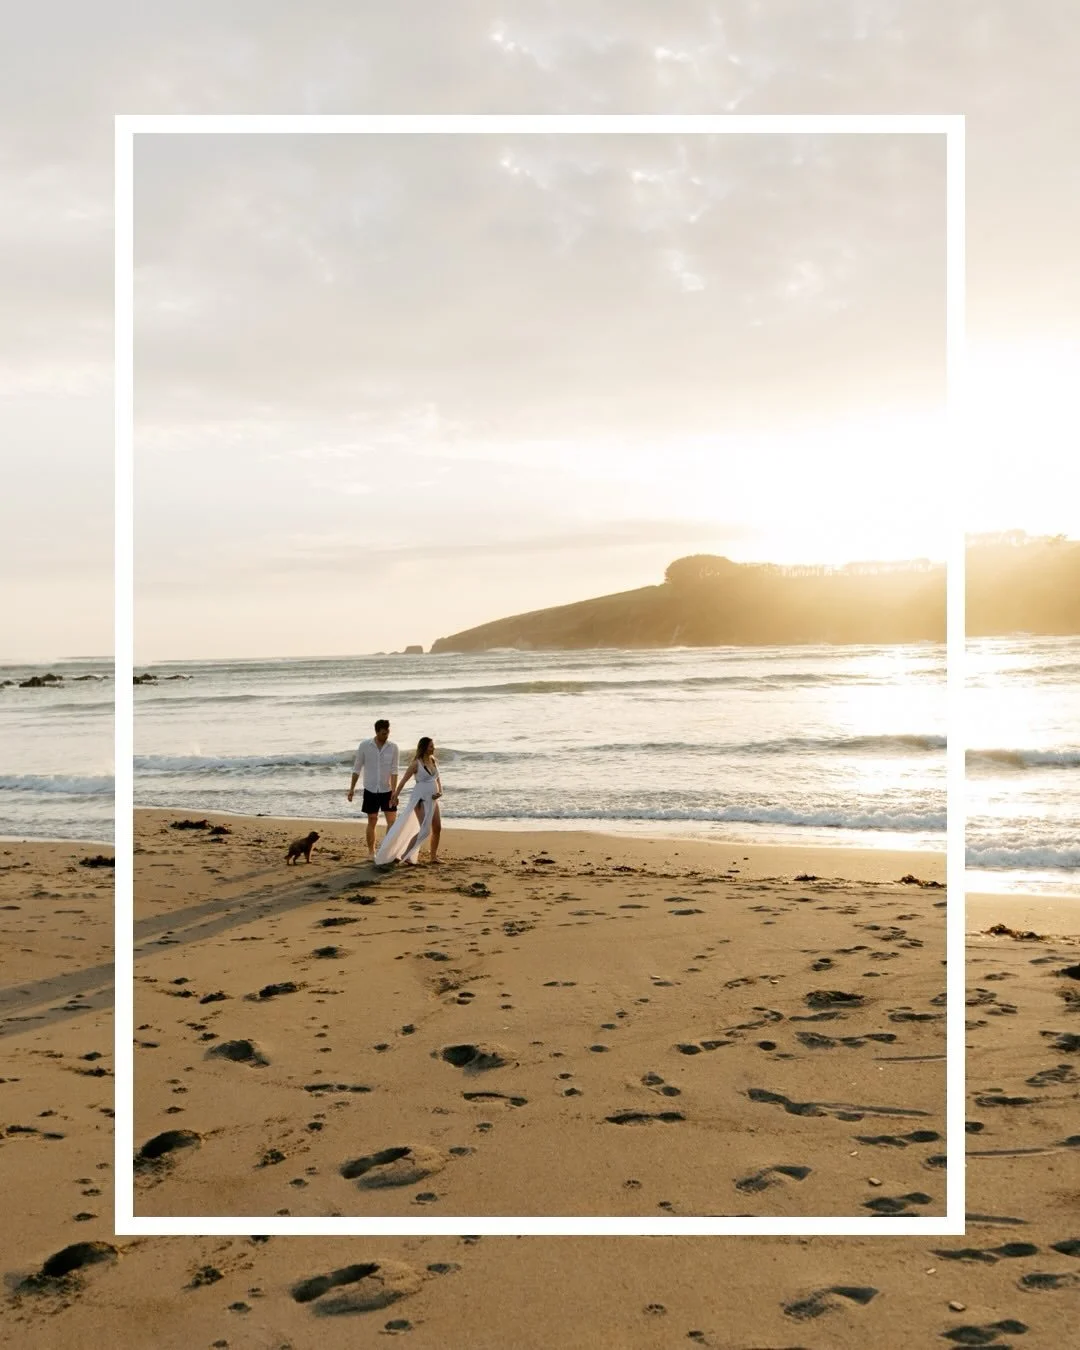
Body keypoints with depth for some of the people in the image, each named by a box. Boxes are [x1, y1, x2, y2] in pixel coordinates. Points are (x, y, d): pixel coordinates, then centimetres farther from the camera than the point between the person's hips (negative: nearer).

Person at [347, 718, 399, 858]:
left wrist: (394, 791, -14)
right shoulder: (364, 745, -8)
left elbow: (394, 771, -7)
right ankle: (371, 852, 17)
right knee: (372, 822, 6)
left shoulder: (393, 747, -7)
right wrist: (351, 789, 0)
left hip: (387, 790, 1)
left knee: (392, 821, -3)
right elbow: (357, 768, 0)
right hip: (370, 790, -1)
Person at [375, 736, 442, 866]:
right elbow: (403, 781, -7)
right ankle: (404, 855, -7)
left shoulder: (434, 761, 7)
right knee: (425, 830, -14)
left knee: (437, 828, 7)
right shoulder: (416, 763, -11)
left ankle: (434, 856, 22)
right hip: (420, 799, -7)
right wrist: (395, 797, -5)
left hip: (432, 799, 7)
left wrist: (440, 792, -3)